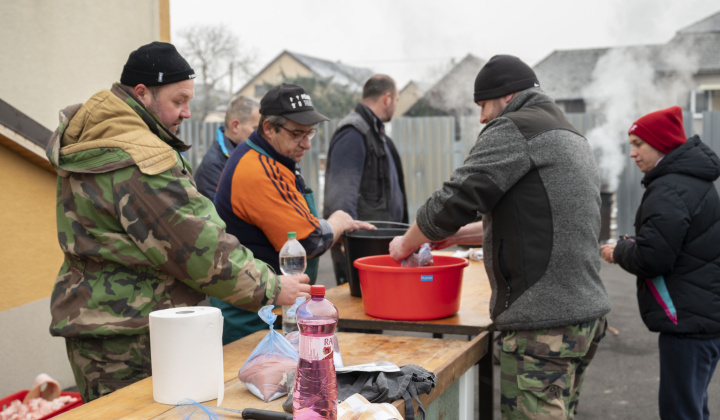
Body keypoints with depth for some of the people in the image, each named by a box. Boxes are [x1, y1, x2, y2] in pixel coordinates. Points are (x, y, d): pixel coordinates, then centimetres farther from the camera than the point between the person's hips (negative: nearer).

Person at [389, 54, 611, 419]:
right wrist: (460, 233, 21)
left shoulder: (513, 130, -9)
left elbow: (454, 200, -14)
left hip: (543, 324, -10)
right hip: (588, 311, 10)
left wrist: (406, 244, 3)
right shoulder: (569, 135, 21)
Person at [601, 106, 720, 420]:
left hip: (689, 320, -11)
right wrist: (632, 246, 10)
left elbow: (651, 259, -22)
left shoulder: (668, 191, -18)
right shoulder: (692, 180, 15)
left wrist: (620, 251, -3)